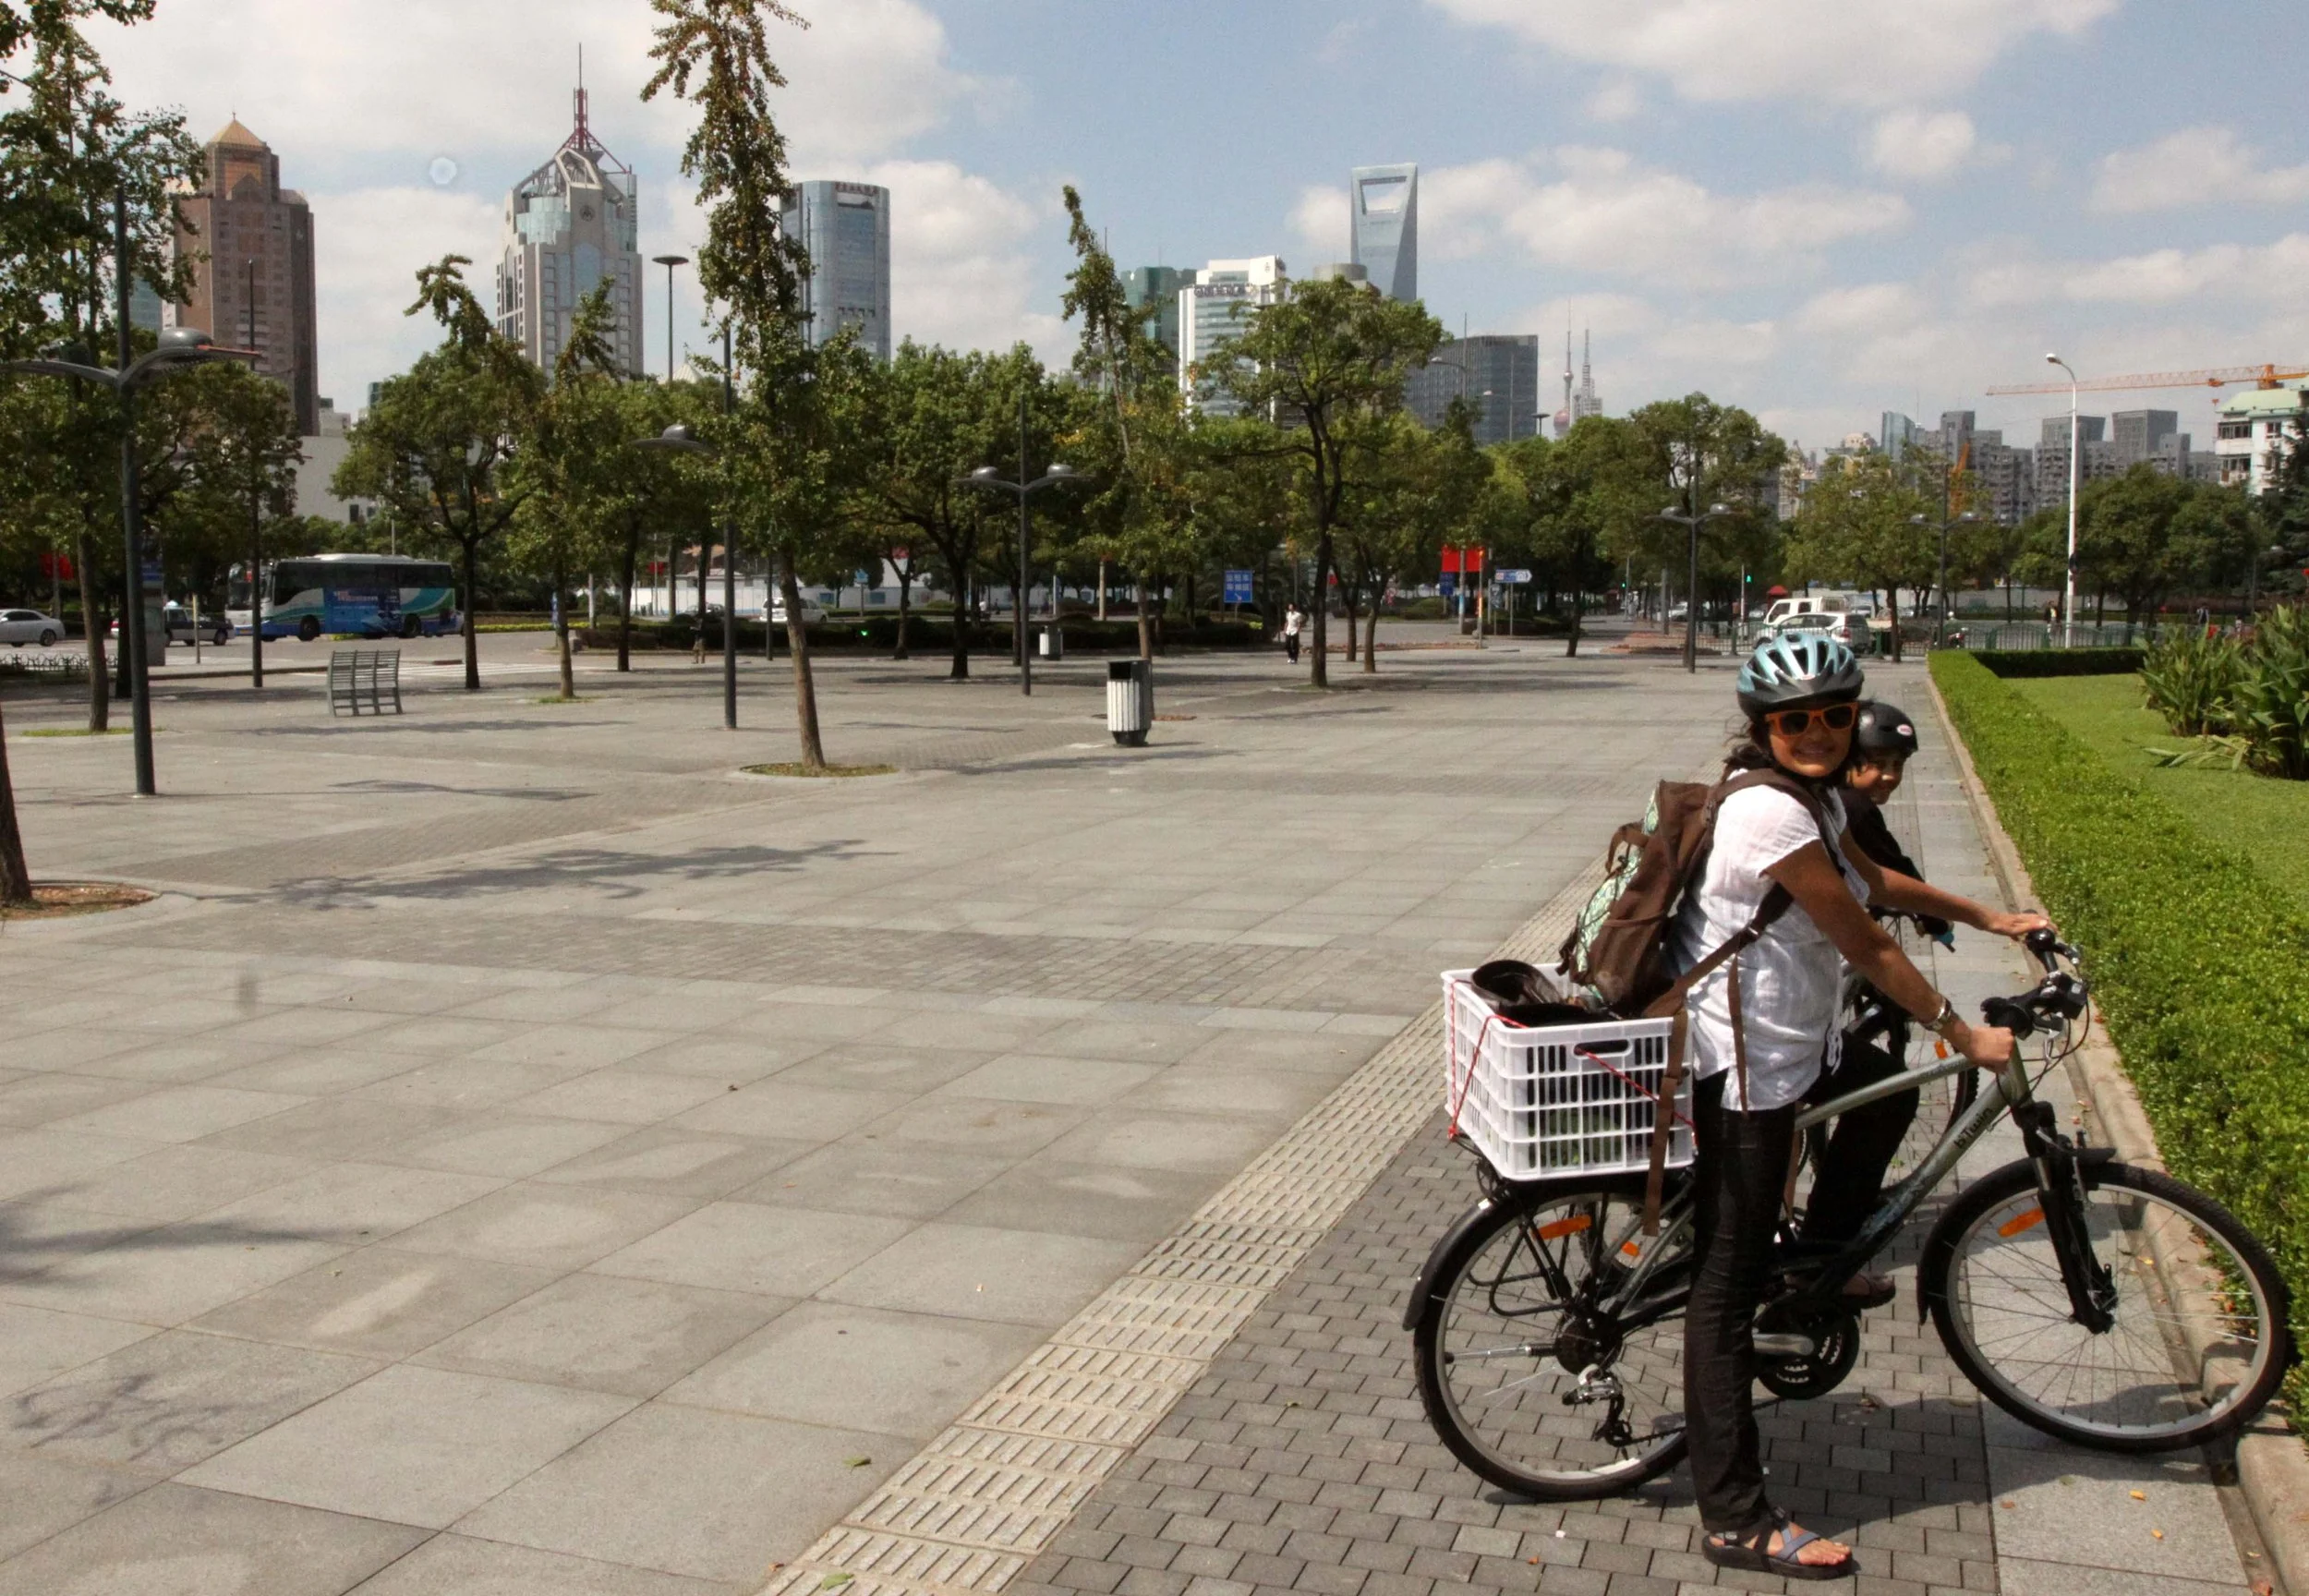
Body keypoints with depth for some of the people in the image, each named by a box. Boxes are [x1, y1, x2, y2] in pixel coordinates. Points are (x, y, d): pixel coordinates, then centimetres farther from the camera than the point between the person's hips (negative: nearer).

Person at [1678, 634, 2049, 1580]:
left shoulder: (1812, 797, 8)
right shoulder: (1772, 813, -23)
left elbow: (1875, 881, 26)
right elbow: (1869, 949, -19)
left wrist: (1990, 919, 29)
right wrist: (1964, 1037, -10)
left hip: (1770, 1052, 10)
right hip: (1745, 1065, -10)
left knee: (1732, 1264, 25)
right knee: (1729, 1285, -4)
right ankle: (1736, 1522, 3)